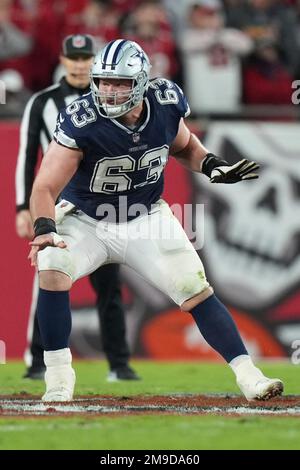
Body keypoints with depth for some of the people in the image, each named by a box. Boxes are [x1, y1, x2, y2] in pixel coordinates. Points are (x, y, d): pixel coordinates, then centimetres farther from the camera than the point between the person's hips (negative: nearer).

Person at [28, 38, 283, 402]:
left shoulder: (167, 104, -15)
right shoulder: (81, 121, -27)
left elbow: (183, 145, 8)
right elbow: (45, 187, -29)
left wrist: (212, 165, -12)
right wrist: (44, 228, -47)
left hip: (147, 219, 2)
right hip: (86, 220, -2)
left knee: (197, 292, -8)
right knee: (51, 269, -29)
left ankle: (247, 374, 4)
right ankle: (58, 377, -15)